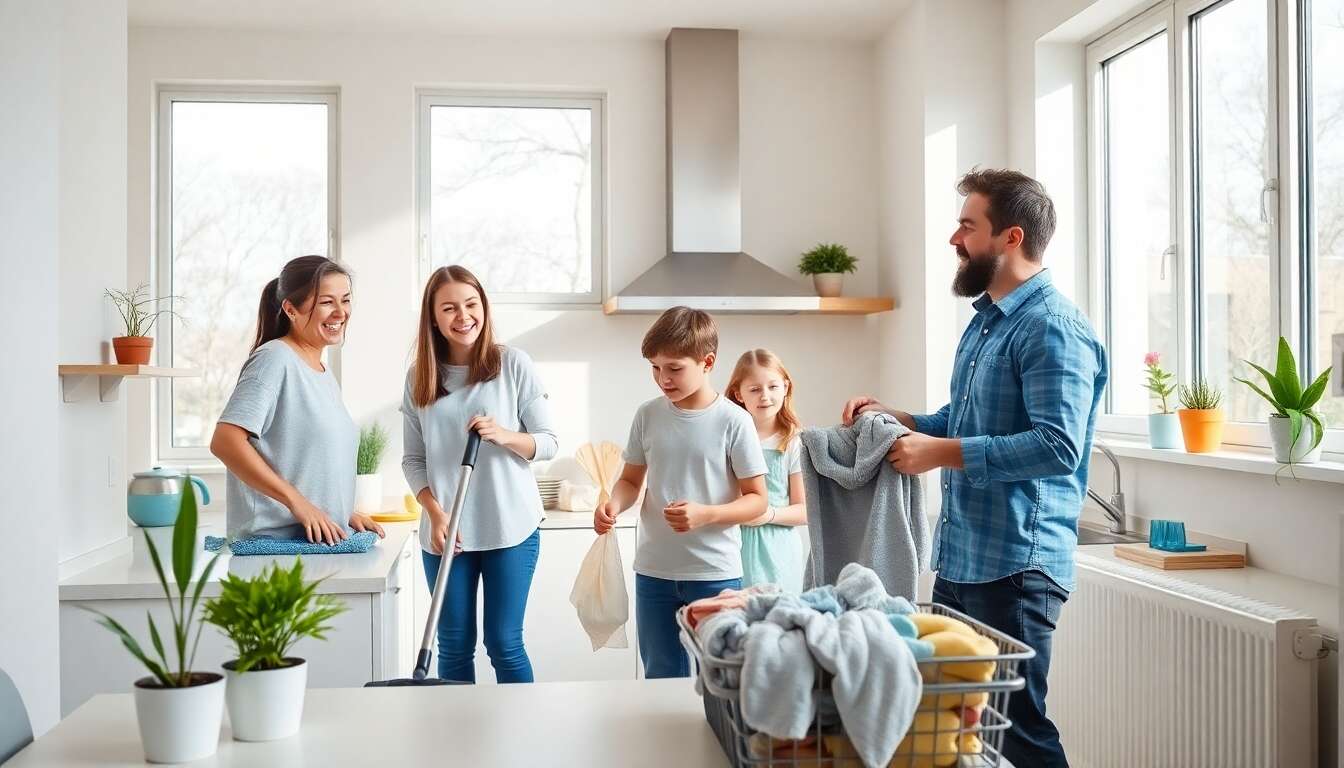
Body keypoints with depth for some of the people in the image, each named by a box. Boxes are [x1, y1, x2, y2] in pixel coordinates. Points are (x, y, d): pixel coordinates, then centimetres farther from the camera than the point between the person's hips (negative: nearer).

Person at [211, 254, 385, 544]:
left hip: (324, 542, 8)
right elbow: (225, 441, -19)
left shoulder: (325, 374, 17)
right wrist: (297, 501, -20)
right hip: (274, 540, -7)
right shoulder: (275, 360, -9)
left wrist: (347, 513, 10)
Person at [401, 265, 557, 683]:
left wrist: (506, 437, -20)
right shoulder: (419, 377, 4)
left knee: (504, 643, 2)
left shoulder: (513, 364, -3)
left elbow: (549, 442, -1)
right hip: (444, 532, 3)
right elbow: (412, 459, 5)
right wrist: (435, 513, -9)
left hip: (510, 527, -2)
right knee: (454, 646, 10)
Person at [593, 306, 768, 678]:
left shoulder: (733, 421, -10)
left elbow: (757, 500, -6)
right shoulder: (648, 415, 1)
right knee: (662, 678, 14)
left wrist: (706, 514, -22)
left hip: (716, 574, -3)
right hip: (654, 572, 4)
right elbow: (631, 479, 12)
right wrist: (614, 504, -10)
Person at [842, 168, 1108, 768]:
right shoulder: (985, 317, 15)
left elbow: (1058, 447, -25)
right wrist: (894, 418, 9)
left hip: (1014, 567, -9)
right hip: (958, 559, 10)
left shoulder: (1053, 328, -15)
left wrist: (939, 453, -22)